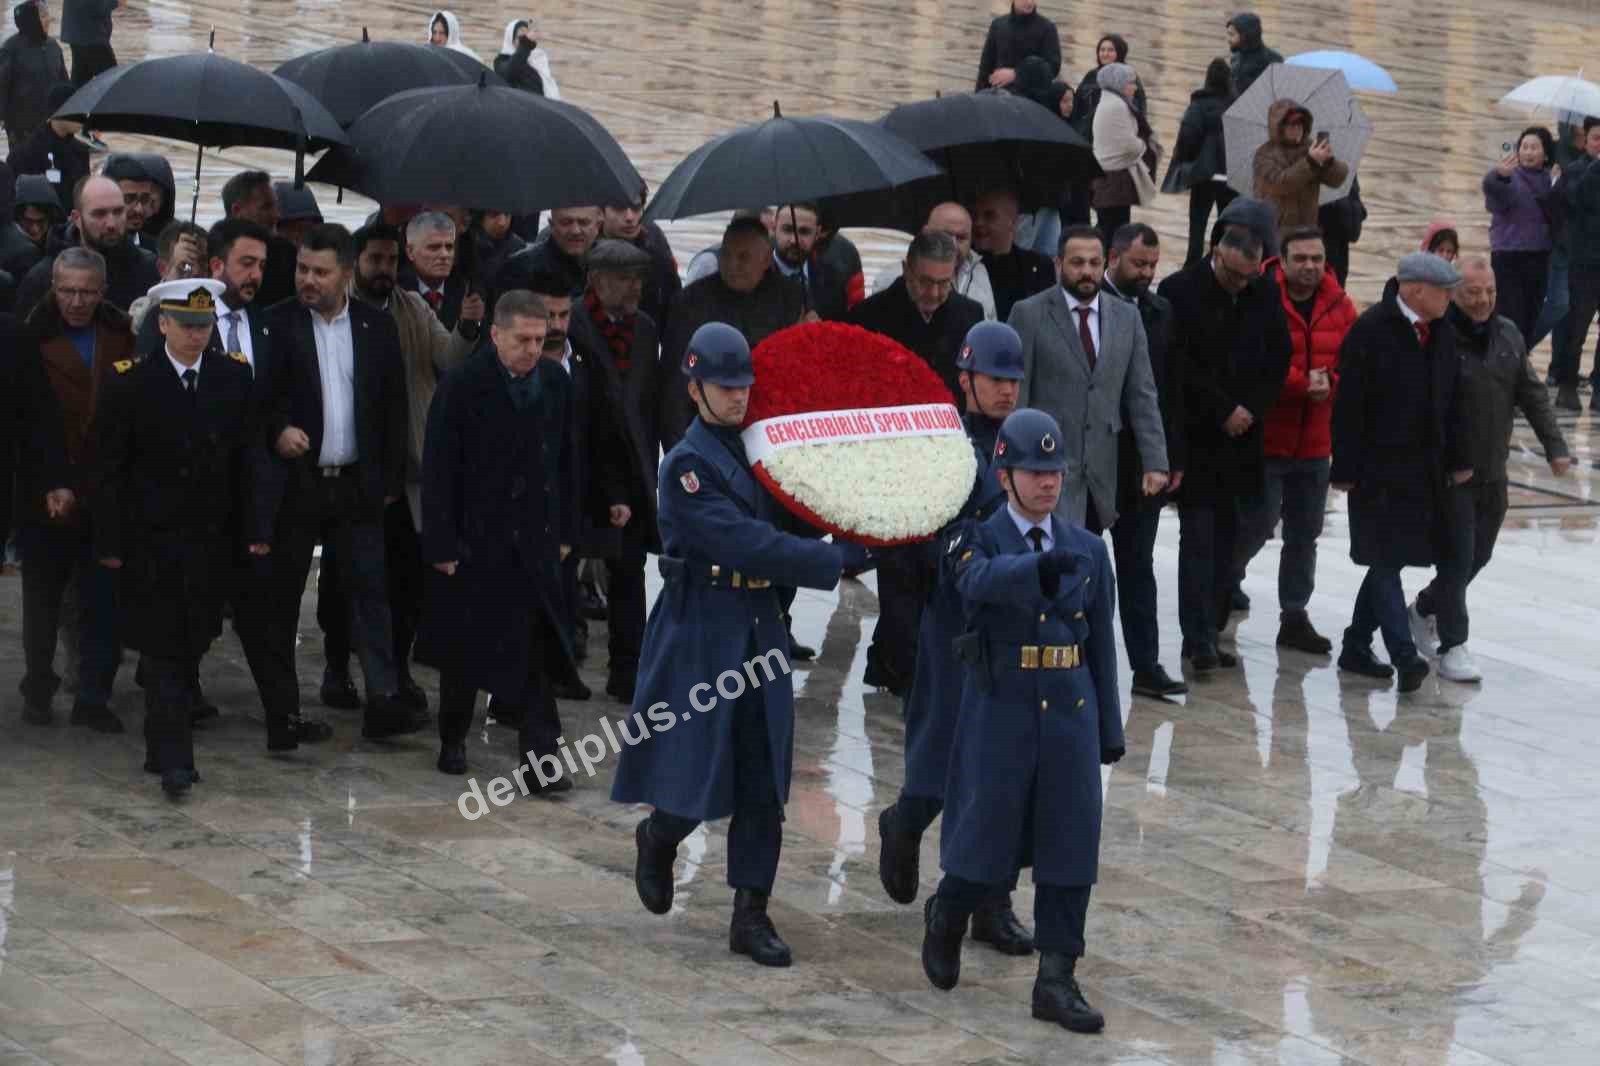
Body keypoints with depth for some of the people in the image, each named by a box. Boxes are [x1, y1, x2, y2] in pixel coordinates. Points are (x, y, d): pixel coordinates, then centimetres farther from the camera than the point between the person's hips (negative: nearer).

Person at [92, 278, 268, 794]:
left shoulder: (234, 377, 3)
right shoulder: (129, 381, -6)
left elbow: (248, 458, 6)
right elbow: (110, 468, -4)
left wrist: (256, 527, -1)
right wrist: (110, 541, -7)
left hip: (211, 539, 3)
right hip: (151, 537, -3)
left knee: (191, 646, 9)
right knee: (163, 650, -5)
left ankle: (163, 746, 22)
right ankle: (173, 760, -6)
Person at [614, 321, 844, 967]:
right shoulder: (687, 465, -14)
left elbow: (782, 525, 14)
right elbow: (750, 544, -22)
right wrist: (838, 562, -25)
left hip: (759, 630, 6)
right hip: (700, 632, -6)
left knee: (762, 783, 4)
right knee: (695, 776, -2)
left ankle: (751, 916, 10)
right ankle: (657, 840, 32)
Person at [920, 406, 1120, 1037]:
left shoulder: (1089, 550, 8)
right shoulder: (978, 541, -4)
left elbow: (1100, 644, 12)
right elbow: (981, 581, -29)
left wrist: (1109, 731, 11)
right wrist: (1041, 566, -49)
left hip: (1070, 712, 3)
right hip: (999, 709, -3)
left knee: (1070, 844, -2)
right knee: (986, 844, 2)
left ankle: (1056, 984, 2)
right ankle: (946, 919, 33)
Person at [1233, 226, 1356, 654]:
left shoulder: (1339, 307, 4)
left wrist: (1329, 382, -17)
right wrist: (1301, 384, -21)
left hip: (1315, 443, 6)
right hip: (1264, 439, -6)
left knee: (1305, 534, 13)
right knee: (1258, 523, -5)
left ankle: (1294, 616, 24)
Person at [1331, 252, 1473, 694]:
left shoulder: (1441, 333, 7)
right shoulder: (1371, 331, -14)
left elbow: (1455, 400, 13)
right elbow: (1349, 405, -14)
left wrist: (1459, 459, 9)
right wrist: (1345, 469, -15)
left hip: (1425, 470, 7)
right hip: (1380, 470, -7)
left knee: (1388, 560, 12)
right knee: (1385, 559, -7)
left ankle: (1357, 647, 22)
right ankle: (1404, 656, -10)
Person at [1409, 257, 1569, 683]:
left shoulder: (1508, 335, 7)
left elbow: (1532, 394, 13)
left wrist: (1554, 445, 8)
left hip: (1493, 473, 7)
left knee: (1478, 554, 16)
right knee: (1457, 556, -6)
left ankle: (1424, 609, 38)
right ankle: (1452, 645, 3)